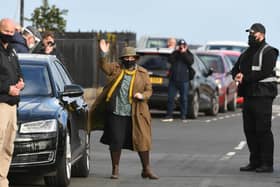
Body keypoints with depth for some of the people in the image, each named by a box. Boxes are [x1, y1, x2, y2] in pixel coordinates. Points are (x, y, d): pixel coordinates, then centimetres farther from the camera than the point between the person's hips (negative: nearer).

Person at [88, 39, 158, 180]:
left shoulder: (142, 73, 6)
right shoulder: (116, 68, 7)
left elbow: (149, 90, 8)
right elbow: (105, 67, -9)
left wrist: (142, 96, -13)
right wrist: (104, 54, -25)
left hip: (135, 114, 0)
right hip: (116, 113, 0)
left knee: (142, 140, 1)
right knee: (116, 142, 3)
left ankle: (146, 169, 12)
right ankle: (115, 169, 16)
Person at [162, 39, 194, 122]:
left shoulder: (189, 55, 9)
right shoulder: (175, 54, 13)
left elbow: (190, 61, -12)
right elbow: (170, 60, -6)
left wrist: (184, 53, -14)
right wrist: (175, 51, -12)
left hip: (184, 81, -2)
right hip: (173, 80, 2)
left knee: (184, 99, 0)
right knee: (170, 98, 1)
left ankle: (183, 117, 5)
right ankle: (169, 116, 6)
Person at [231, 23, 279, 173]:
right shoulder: (246, 54, 20)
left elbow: (264, 72, -16)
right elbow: (235, 69, 17)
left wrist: (245, 78, -13)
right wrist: (238, 75, -7)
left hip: (262, 96, -8)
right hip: (248, 95, 8)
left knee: (263, 130, -9)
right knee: (249, 129, 7)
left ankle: (267, 163, -7)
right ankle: (255, 162, 13)